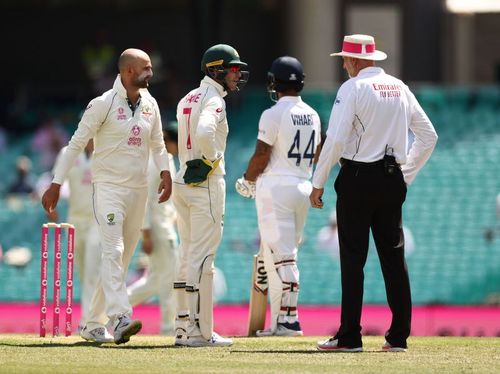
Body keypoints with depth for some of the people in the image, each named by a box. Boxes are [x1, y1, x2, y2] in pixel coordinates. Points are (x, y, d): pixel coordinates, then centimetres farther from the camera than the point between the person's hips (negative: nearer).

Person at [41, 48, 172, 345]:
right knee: (113, 251, -19)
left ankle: (94, 324, 15)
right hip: (109, 187, -7)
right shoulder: (104, 104, -8)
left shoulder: (150, 105, 10)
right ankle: (121, 318, -31)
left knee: (123, 258, 7)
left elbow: (157, 144, 20)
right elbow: (77, 143, -6)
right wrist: (56, 184, -10)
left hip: (139, 190, 7)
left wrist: (165, 172, 0)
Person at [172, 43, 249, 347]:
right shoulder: (214, 101, -13)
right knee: (203, 257, -8)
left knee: (188, 255, 13)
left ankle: (184, 328, 14)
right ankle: (200, 331, -8)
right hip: (207, 183, -9)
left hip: (183, 182, 9)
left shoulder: (187, 100, 16)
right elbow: (204, 133, -30)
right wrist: (212, 159, -16)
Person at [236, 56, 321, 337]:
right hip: (304, 187, 7)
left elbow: (261, 156, -12)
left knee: (282, 256, -8)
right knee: (287, 255, 12)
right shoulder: (312, 115, 10)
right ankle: (278, 321, 14)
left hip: (275, 187, -7)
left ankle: (289, 318, -14)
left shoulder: (273, 114, -12)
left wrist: (247, 181, 4)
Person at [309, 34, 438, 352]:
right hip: (393, 181, 6)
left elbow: (336, 139, -15)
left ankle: (349, 337, -5)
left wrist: (318, 183, -9)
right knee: (394, 257, 7)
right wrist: (407, 176, 20)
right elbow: (429, 136, 15)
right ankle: (399, 336, 7)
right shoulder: (400, 88, 11)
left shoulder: (353, 88, -8)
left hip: (357, 177, -6)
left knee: (353, 258, -3)